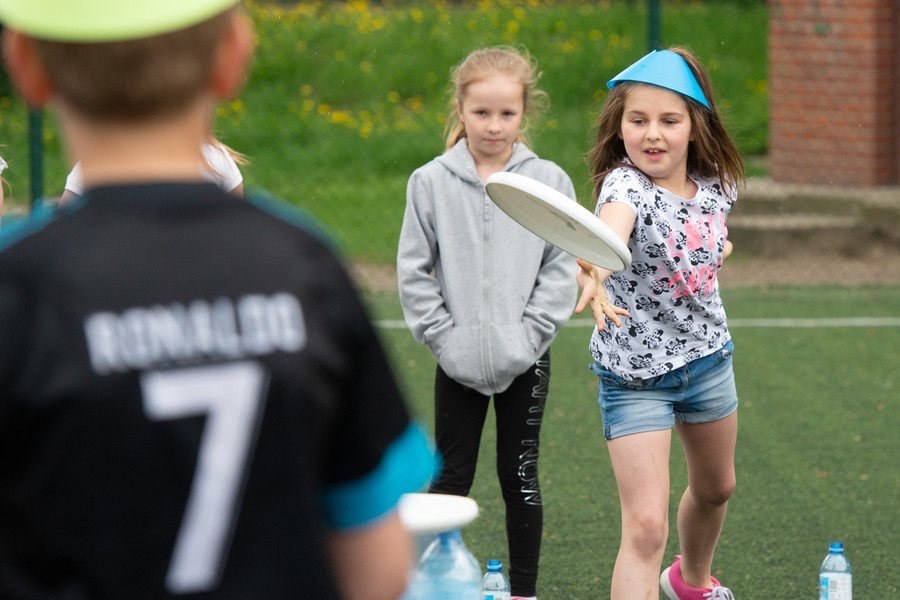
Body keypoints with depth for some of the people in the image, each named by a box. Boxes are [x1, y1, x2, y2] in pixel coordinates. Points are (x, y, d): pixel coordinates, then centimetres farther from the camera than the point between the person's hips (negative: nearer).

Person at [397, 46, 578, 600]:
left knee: (521, 476, 9)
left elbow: (563, 269, -2)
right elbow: (413, 271, 0)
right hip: (458, 361, 0)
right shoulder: (431, 182, -3)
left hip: (525, 361, 0)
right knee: (452, 479, 6)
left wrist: (530, 335, -10)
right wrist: (442, 335, -7)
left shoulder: (549, 182, -3)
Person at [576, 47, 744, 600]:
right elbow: (613, 225, -54)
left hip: (708, 356, 7)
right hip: (636, 373, -6)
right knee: (646, 527, -16)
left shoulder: (716, 184, -6)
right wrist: (596, 269, -71)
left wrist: (715, 249, 4)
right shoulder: (625, 186, -26)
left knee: (715, 487, 29)